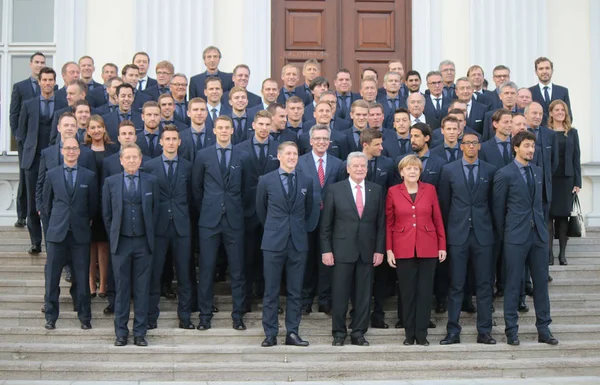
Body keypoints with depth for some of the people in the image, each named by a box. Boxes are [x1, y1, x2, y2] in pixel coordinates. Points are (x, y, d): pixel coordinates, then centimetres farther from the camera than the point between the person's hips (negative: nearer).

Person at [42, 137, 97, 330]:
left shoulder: (89, 176, 3)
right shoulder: (52, 174, 6)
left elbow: (93, 204, 10)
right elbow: (47, 202, 14)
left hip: (80, 233, -1)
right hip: (57, 232, 1)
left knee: (82, 278, 2)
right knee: (52, 277, 3)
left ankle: (85, 317, 12)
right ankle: (51, 317, 14)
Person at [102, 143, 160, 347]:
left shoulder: (151, 181, 4)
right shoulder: (111, 182, 4)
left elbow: (155, 210, 8)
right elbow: (106, 213, 8)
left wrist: (149, 234, 6)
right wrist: (114, 237, 5)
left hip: (143, 242, 0)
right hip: (121, 243, 0)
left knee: (142, 290, 4)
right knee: (122, 290, 4)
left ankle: (140, 333, 12)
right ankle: (121, 333, 13)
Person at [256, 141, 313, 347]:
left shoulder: (306, 181, 6)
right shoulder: (266, 180, 1)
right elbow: (260, 209, 12)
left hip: (298, 242, 2)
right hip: (274, 242, -2)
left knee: (295, 291, 5)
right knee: (271, 291, 1)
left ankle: (292, 333, 12)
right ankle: (270, 334, 8)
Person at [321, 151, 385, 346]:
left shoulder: (376, 190, 7)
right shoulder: (335, 189, 0)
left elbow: (381, 223, 7)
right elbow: (326, 224, 0)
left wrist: (379, 249, 0)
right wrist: (326, 250, -5)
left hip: (367, 250, 2)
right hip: (343, 249, -2)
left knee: (364, 294, 6)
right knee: (340, 294, 2)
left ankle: (359, 333, 16)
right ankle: (339, 333, 14)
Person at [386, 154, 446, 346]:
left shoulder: (430, 190, 4)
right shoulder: (393, 192, 2)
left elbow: (438, 219, 6)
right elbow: (388, 223, 4)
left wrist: (442, 246, 2)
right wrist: (389, 249, -1)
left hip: (427, 248, 1)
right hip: (403, 249, -1)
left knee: (425, 291, 2)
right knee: (407, 292, 4)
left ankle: (421, 333, 10)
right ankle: (409, 333, 13)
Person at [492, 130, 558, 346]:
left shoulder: (537, 172, 12)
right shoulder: (504, 174, -7)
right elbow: (498, 208, -2)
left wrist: (542, 225, 13)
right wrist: (504, 235, 2)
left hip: (539, 234, 5)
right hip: (516, 237, -5)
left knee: (541, 282, 7)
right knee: (513, 284, 1)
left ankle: (544, 329, 14)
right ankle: (511, 330, 9)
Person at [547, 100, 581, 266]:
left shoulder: (572, 132, 8)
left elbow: (576, 158, 7)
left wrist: (577, 182, 1)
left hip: (567, 179, 2)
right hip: (548, 179, -2)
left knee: (563, 215, 5)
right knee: (549, 215, 0)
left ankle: (562, 253, 11)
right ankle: (549, 253, 5)